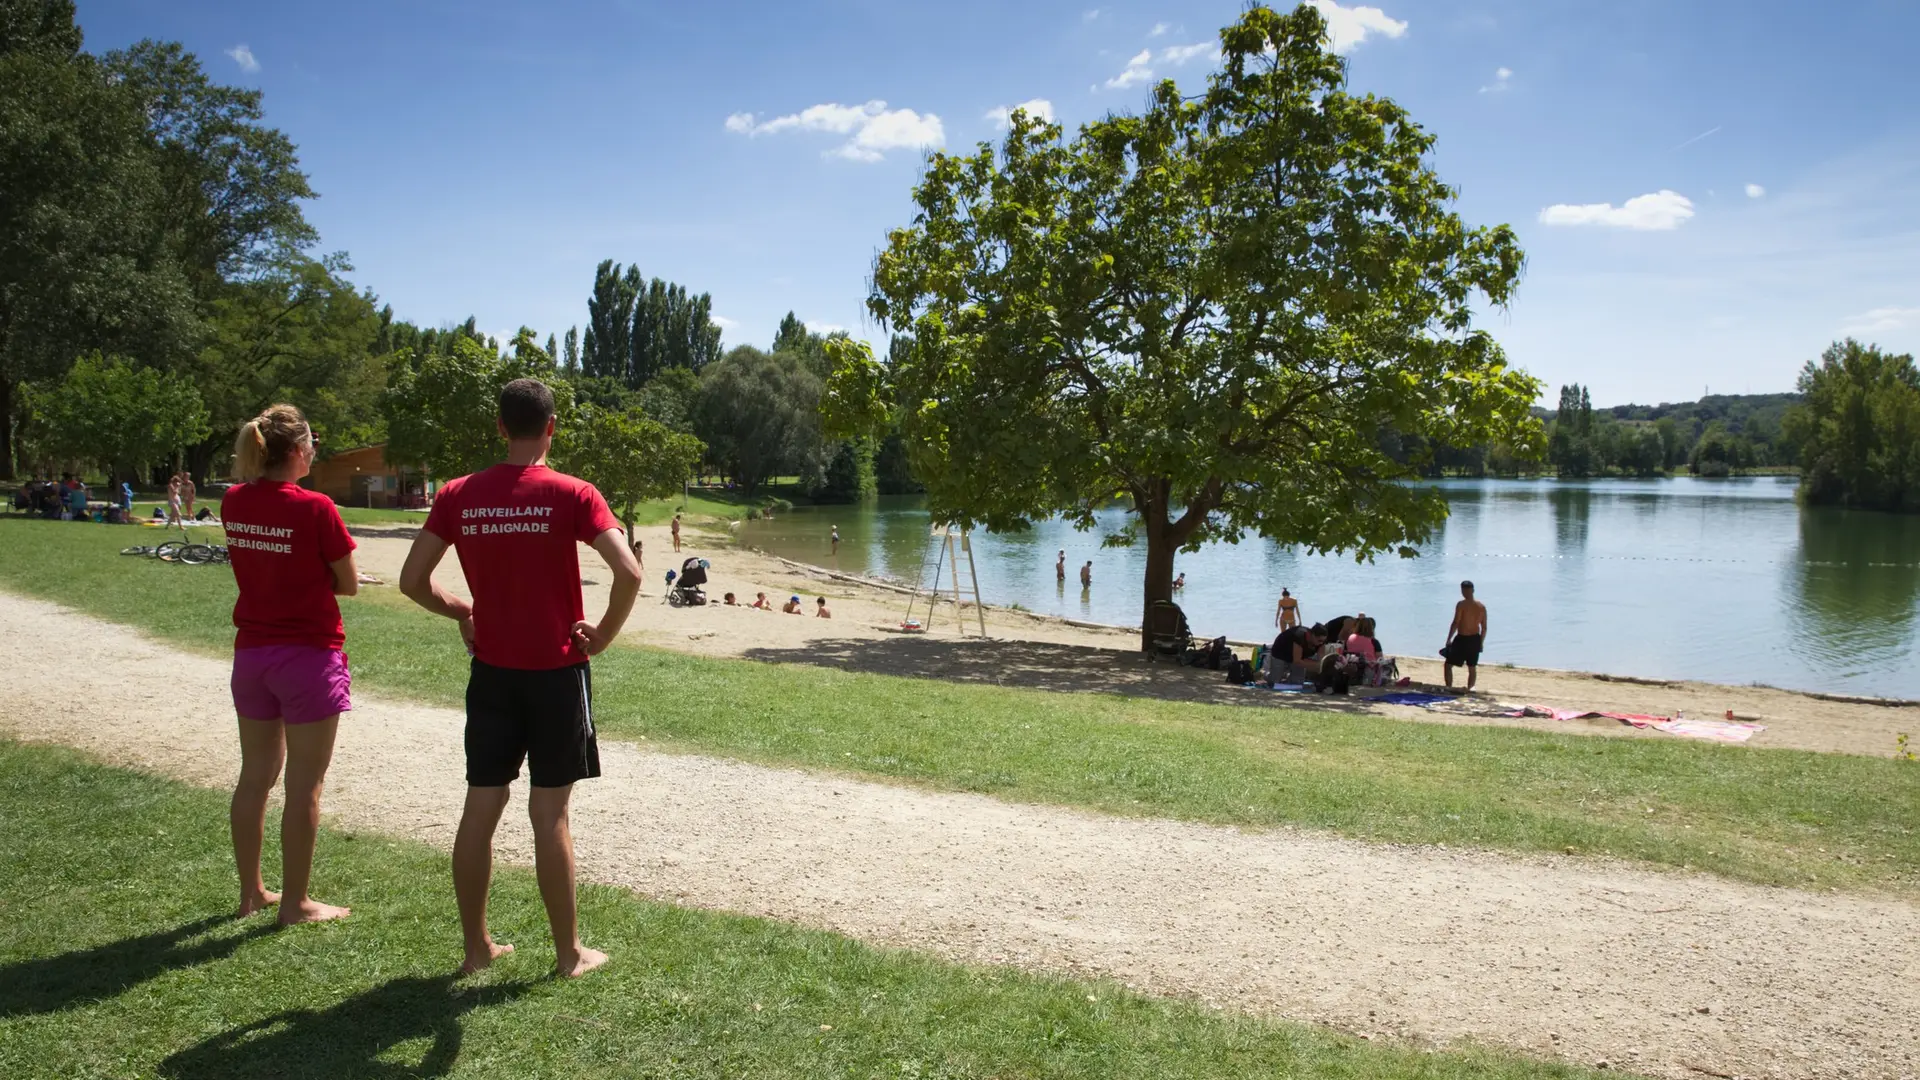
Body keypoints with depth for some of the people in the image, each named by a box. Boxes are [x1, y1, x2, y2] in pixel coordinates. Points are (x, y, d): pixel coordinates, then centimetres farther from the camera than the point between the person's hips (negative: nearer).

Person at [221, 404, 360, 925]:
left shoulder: (234, 503, 0)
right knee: (304, 786, 4)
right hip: (309, 654, -6)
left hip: (252, 651, 6)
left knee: (255, 776, 16)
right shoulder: (316, 509, -17)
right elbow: (349, 584, -8)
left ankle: (251, 891, 28)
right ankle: (295, 902, 12)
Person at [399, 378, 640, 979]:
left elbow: (412, 580, 2)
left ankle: (476, 946, 22)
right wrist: (603, 635, -7)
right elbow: (629, 573, -20)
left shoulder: (459, 496, 1)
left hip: (491, 671, 3)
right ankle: (569, 953, 14)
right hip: (557, 672, -3)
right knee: (550, 815, 3)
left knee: (480, 809, 11)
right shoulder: (571, 495, -10)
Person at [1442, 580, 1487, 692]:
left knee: (1448, 664, 6)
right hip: (1475, 639, 5)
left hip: (1462, 639, -5)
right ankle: (1470, 689, 18)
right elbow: (1484, 627, 6)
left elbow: (1455, 623, -16)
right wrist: (1481, 642, 16)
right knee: (1472, 667, 17)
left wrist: (1448, 640, -10)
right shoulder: (1482, 607, 3)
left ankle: (1448, 687, 0)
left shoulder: (1461, 605, -13)